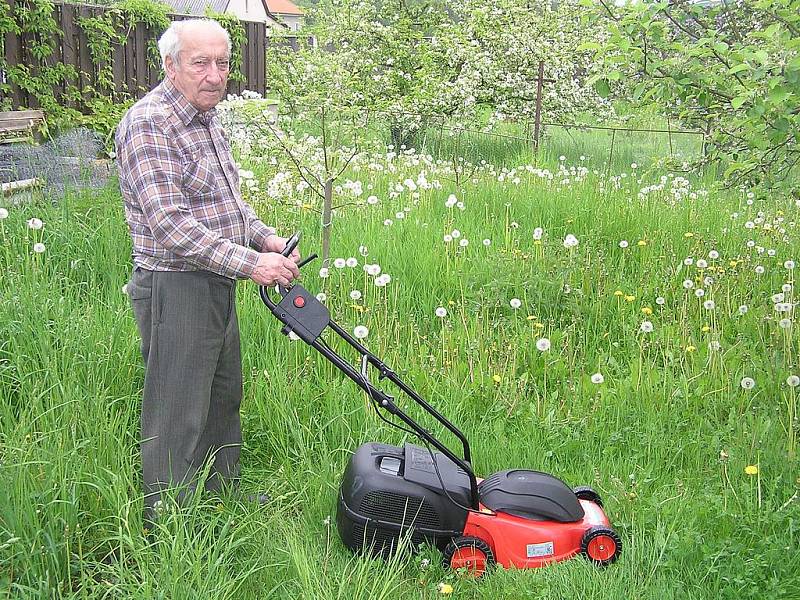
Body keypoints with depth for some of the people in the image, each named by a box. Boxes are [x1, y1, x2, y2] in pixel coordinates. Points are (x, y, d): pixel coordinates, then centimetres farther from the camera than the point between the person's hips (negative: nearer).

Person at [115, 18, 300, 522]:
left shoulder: (208, 120, 12)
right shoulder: (148, 123, -18)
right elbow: (169, 222, -26)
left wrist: (264, 236, 5)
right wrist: (248, 262, -27)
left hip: (218, 283, 10)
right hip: (175, 288, -10)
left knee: (225, 398, 21)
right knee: (178, 417, -1)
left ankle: (224, 494, 39)